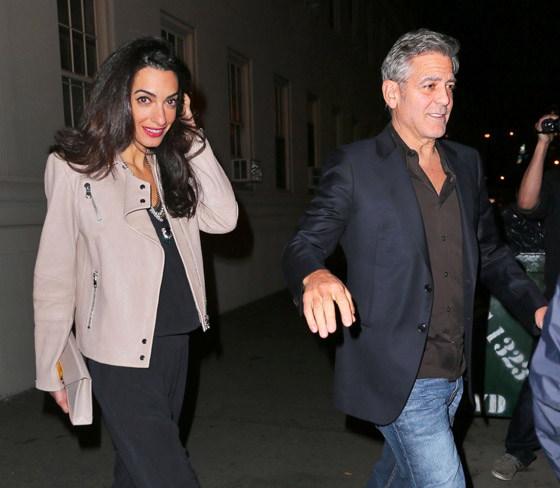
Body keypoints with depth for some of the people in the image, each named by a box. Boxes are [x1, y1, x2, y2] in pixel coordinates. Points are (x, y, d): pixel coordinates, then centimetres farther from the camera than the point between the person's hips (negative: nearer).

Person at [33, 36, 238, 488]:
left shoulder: (172, 164, 7)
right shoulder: (74, 166, -9)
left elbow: (223, 219, -8)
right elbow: (54, 277, -6)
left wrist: (192, 138, -6)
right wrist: (53, 368, -2)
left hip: (176, 343, 6)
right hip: (120, 354, -5)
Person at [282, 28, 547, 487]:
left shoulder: (467, 163, 9)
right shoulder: (353, 165, -9)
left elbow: (490, 252, 16)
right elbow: (304, 245, -14)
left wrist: (538, 308, 2)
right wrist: (315, 276, -38)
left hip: (455, 375, 7)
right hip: (399, 377, -6)